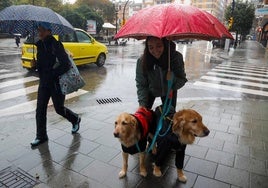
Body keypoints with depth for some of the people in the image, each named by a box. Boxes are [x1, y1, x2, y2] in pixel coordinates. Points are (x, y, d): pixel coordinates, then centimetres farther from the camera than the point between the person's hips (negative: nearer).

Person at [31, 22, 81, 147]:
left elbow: (66, 65, -22)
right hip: (44, 82, 7)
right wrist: (42, 75, 5)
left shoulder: (55, 45, -16)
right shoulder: (40, 45, 7)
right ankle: (41, 136, 21)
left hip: (56, 83, -7)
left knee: (59, 108, 6)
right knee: (40, 109, 6)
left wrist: (52, 74, -21)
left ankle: (75, 119, 36)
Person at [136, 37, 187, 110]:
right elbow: (141, 85, -20)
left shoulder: (176, 57, -28)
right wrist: (143, 104, -30)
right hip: (150, 91, 0)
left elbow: (182, 78, -16)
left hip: (169, 91, 1)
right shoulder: (142, 61, -28)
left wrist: (172, 87, -36)